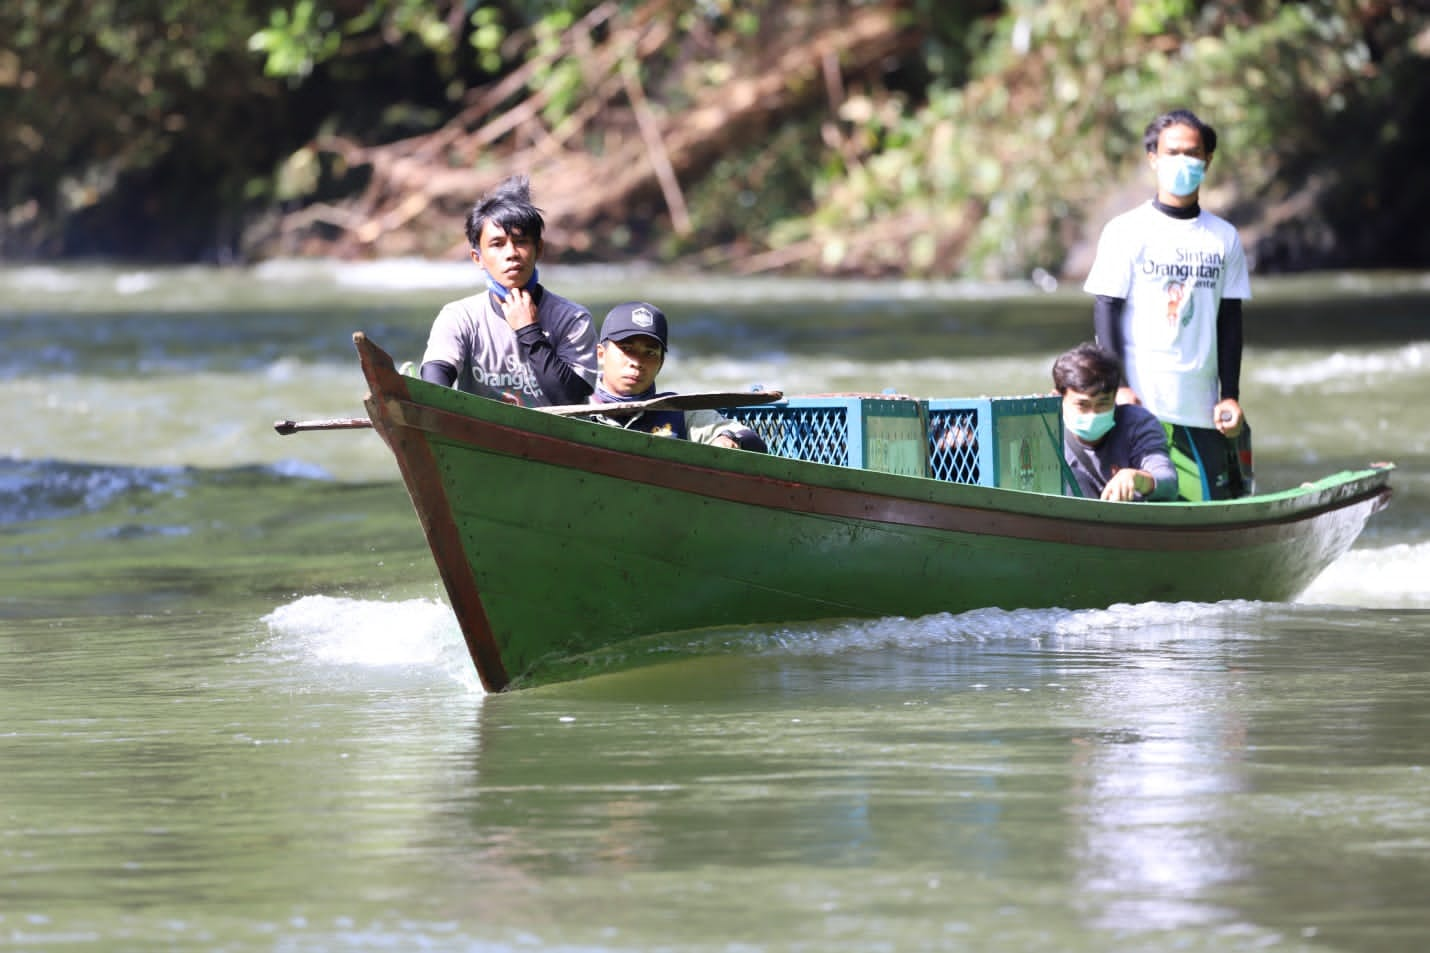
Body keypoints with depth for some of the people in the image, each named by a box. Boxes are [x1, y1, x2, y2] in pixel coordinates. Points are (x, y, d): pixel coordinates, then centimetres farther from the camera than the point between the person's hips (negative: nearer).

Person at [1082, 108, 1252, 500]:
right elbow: (1106, 310, -2)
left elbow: (1230, 320, 14)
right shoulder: (1125, 231, 1)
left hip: (1203, 409, 3)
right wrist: (1118, 389, -10)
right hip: (1142, 405, -3)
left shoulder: (1224, 237, 12)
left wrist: (1231, 395, 7)